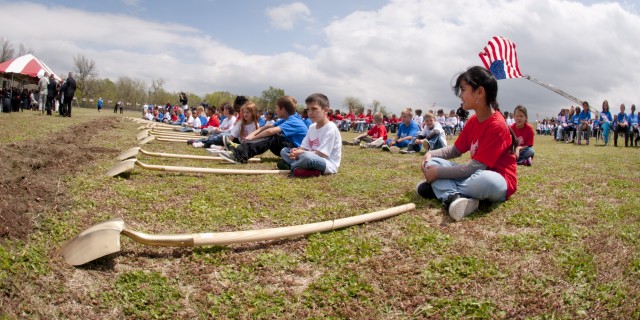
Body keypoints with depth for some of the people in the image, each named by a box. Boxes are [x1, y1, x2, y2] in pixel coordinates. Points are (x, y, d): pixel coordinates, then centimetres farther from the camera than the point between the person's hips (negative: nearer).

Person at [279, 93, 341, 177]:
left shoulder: (330, 128, -15)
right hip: (313, 159, 9)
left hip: (328, 164, -9)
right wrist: (297, 151, -15)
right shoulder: (312, 127, 11)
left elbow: (322, 154, -20)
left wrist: (301, 152, -18)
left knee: (307, 156, -40)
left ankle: (291, 166, -8)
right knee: (284, 150, 7)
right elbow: (304, 148, 8)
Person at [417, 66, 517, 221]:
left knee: (486, 180, -44)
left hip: (498, 184, -8)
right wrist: (431, 154, -5)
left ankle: (440, 189, -21)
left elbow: (475, 167, -25)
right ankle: (454, 197, -31)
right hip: (476, 174, 8)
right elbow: (455, 150, 14)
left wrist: (438, 173, -21)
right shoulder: (472, 121, 5)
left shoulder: (497, 126, -22)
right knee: (432, 163, -5)